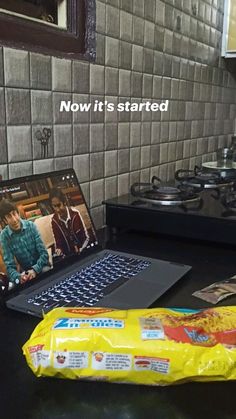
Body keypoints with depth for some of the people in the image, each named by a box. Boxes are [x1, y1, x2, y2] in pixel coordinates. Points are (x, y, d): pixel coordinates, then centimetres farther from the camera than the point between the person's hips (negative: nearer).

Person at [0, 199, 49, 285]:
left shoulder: (30, 226, -12)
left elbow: (44, 253, -12)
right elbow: (10, 266, -12)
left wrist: (35, 270, -30)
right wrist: (18, 277, -34)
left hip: (41, 266, -1)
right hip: (25, 271, 1)